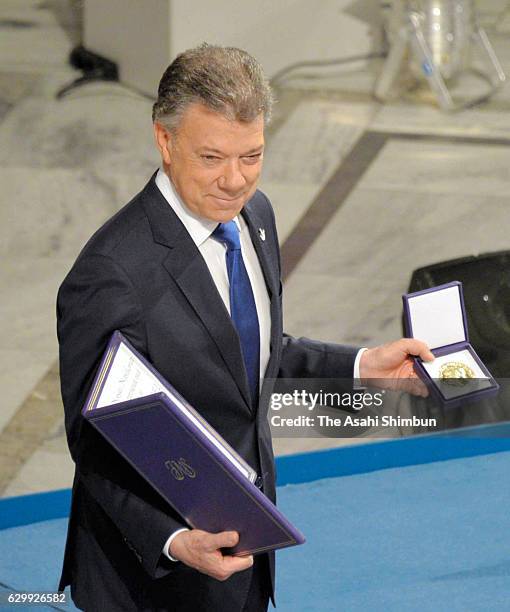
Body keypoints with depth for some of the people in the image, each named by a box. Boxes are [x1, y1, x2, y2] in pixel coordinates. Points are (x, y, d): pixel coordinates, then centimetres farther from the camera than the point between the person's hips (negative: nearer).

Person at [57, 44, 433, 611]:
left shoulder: (253, 214, -1)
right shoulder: (110, 275, -27)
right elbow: (96, 445, -21)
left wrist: (361, 366, 4)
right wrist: (174, 542, -32)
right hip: (156, 562, -7)